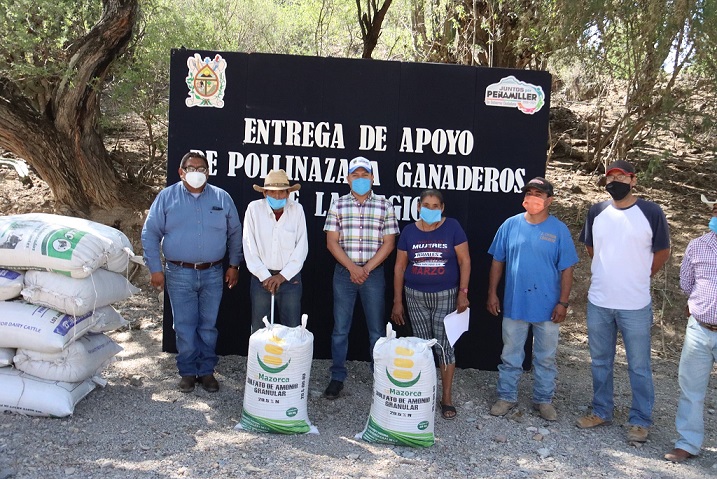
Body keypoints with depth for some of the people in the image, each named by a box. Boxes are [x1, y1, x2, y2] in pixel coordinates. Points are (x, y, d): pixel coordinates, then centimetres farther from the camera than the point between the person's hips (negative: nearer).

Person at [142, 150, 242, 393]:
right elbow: (150, 234, 1)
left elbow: (234, 234, 13)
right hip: (179, 275, -1)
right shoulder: (166, 197, 1)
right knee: (184, 327, 5)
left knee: (208, 326, 9)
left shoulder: (222, 198, 5)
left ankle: (206, 371, 22)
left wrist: (234, 265, 10)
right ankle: (188, 372, 21)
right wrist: (155, 269, -4)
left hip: (213, 275, 1)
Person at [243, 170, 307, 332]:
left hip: (290, 277, 0)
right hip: (261, 277, 0)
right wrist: (265, 276, -9)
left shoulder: (297, 210, -2)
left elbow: (301, 247, -3)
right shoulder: (254, 209, -4)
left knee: (292, 330, 4)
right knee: (259, 331, 7)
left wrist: (283, 276, -8)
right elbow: (249, 247, -4)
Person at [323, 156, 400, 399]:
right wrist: (352, 268, -12)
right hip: (344, 272, 1)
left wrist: (367, 269, -10)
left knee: (377, 329, 6)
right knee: (340, 328, 6)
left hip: (374, 272, 0)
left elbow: (388, 243, -1)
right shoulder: (338, 205, 4)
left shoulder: (384, 205, 2)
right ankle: (337, 377, 16)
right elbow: (332, 242, -1)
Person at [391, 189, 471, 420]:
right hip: (416, 297, 2)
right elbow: (399, 267, 5)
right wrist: (397, 301, 4)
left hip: (446, 296, -2)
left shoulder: (452, 227, -4)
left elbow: (464, 261, -3)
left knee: (444, 345, -1)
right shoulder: (409, 231, 2)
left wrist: (463, 292, -10)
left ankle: (447, 397, 12)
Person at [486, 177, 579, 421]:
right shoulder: (510, 225, 0)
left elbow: (566, 269, -3)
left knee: (546, 357, 12)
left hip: (547, 307, -1)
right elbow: (497, 262, 4)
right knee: (510, 355, 12)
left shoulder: (559, 230, -4)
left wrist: (563, 302, -7)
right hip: (514, 304, 1)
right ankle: (506, 396, 27)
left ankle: (543, 399, 29)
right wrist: (492, 293, 2)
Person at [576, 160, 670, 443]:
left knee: (639, 366, 8)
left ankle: (640, 420, 23)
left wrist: (639, 278, 8)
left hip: (635, 305, -3)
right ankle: (601, 411, 32)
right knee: (600, 362, 16)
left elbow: (662, 252, 3)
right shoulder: (596, 212, 1)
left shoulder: (651, 213, -8)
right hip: (598, 303, 4)